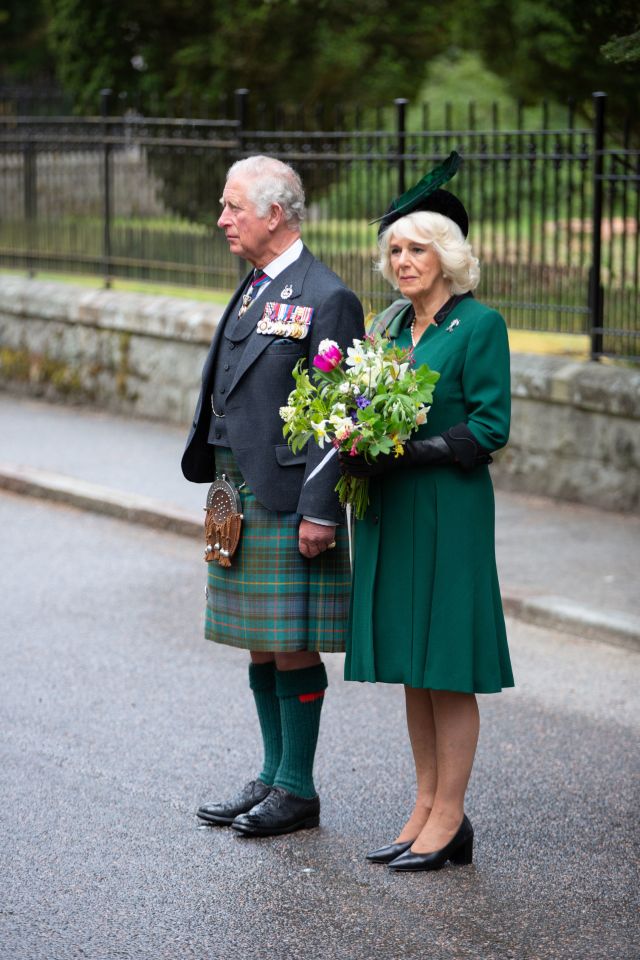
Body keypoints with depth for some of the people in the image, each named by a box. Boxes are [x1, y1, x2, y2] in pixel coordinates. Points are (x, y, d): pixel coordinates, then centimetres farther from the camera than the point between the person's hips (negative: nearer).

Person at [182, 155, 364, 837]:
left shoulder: (327, 299, -13)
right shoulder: (253, 291, 14)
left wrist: (320, 512, -20)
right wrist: (219, 485, 14)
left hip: (288, 500, -9)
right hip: (239, 495, 9)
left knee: (293, 646, -1)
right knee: (260, 645, 14)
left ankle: (298, 790, 8)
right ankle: (273, 776, 24)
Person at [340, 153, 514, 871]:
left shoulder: (479, 325, -9)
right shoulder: (393, 325, 13)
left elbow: (489, 428, -13)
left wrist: (406, 454, -20)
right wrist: (359, 448, -3)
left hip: (449, 509, -7)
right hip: (391, 513, 7)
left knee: (447, 667, -3)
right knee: (411, 666, 10)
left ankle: (449, 821, 2)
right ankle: (426, 809, 17)